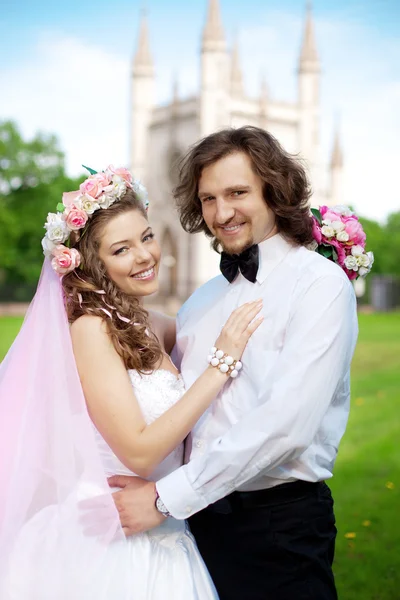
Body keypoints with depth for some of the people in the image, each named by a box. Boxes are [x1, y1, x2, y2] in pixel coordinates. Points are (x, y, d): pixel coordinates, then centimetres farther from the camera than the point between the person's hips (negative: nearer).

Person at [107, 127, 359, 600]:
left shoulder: (321, 285, -10)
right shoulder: (201, 301, 12)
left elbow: (285, 423, -20)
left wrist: (167, 497, -18)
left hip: (279, 521, -5)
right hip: (199, 515, 6)